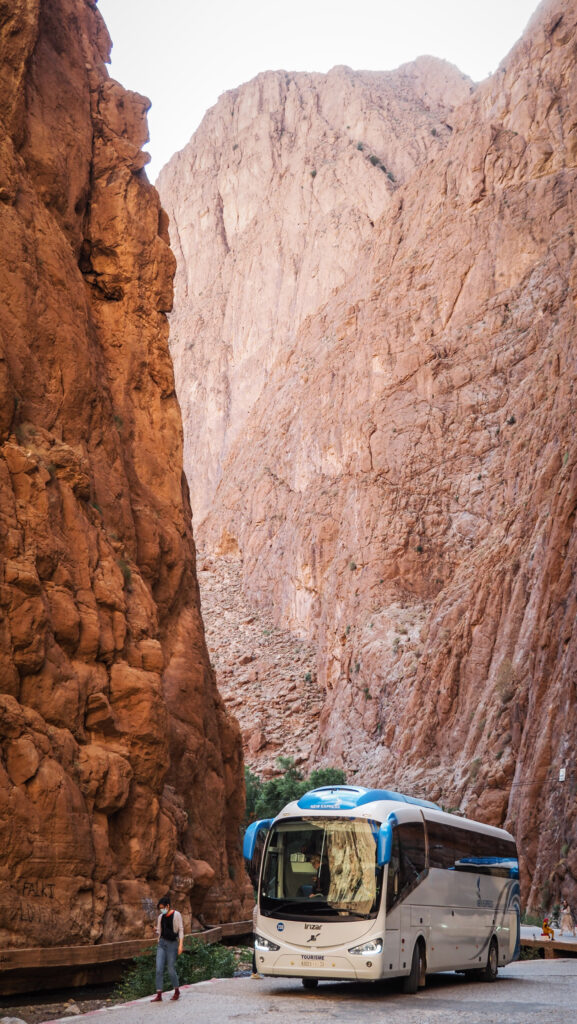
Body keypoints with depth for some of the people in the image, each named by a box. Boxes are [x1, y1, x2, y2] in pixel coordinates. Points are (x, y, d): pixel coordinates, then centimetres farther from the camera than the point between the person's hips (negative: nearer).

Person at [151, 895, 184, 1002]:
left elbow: (181, 930, -6)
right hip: (162, 943, 5)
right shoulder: (161, 916, 10)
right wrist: (159, 944, 17)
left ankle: (177, 991, 20)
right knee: (159, 969, -5)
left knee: (171, 969, -1)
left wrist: (181, 944, -13)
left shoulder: (176, 915, -5)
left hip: (172, 944, -5)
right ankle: (159, 995, -4)